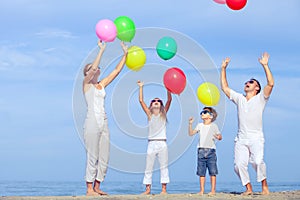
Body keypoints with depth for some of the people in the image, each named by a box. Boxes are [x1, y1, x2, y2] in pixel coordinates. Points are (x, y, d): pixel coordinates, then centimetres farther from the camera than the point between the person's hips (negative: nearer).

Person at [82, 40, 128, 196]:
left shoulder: (102, 84, 17)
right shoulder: (86, 83, 0)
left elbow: (116, 70, 16)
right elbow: (94, 68, -17)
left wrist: (125, 54, 11)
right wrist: (101, 50, -16)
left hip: (103, 123, 7)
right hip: (92, 123, -7)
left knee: (104, 158, 6)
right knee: (92, 157, -7)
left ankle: (96, 187, 14)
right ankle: (89, 189, -2)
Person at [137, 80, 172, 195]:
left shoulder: (163, 113, 8)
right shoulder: (149, 114, 8)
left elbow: (169, 100, -1)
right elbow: (141, 100, 2)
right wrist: (141, 87, 2)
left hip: (162, 143, 0)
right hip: (151, 143, 0)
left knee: (164, 167, 1)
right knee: (148, 167, 2)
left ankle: (164, 189, 3)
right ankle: (148, 189, 6)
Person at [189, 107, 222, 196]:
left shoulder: (213, 126, 2)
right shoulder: (200, 125, 12)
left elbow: (220, 136, -1)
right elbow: (191, 133, 11)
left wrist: (218, 137, -24)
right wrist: (190, 124, -1)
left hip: (210, 150, -3)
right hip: (201, 151, 3)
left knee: (212, 171, -3)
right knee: (201, 172, 3)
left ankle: (213, 190, 0)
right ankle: (201, 190, 8)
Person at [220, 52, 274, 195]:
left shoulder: (260, 98, 7)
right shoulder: (239, 98, 19)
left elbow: (270, 84, -7)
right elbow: (224, 87, 21)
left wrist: (265, 65, -10)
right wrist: (223, 69, 19)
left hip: (256, 138, -4)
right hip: (241, 139, 4)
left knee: (257, 161, -25)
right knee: (239, 164, -12)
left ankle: (264, 185, -7)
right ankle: (248, 188, 3)